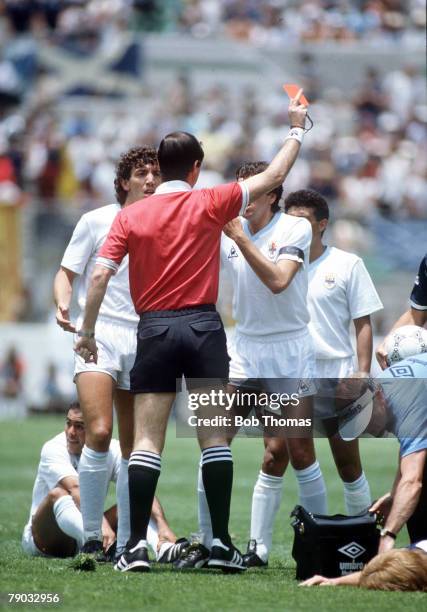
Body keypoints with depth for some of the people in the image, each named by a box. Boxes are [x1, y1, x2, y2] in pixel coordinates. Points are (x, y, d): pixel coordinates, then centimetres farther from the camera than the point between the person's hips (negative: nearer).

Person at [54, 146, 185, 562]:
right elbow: (67, 273, 4)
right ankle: (91, 538, -13)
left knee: (133, 448, 5)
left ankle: (126, 542, 13)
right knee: (99, 434, -20)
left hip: (143, 341, 4)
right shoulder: (96, 222, 2)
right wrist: (63, 304, -15)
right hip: (99, 335, -4)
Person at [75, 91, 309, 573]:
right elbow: (273, 177, 7)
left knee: (147, 440, 0)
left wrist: (86, 331, 5)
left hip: (154, 330, 1)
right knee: (214, 437, 3)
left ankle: (137, 545, -7)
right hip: (203, 328, -1)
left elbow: (100, 274, -3)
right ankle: (221, 542, 0)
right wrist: (296, 130, 20)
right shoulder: (210, 204, 0)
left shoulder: (131, 216, 2)